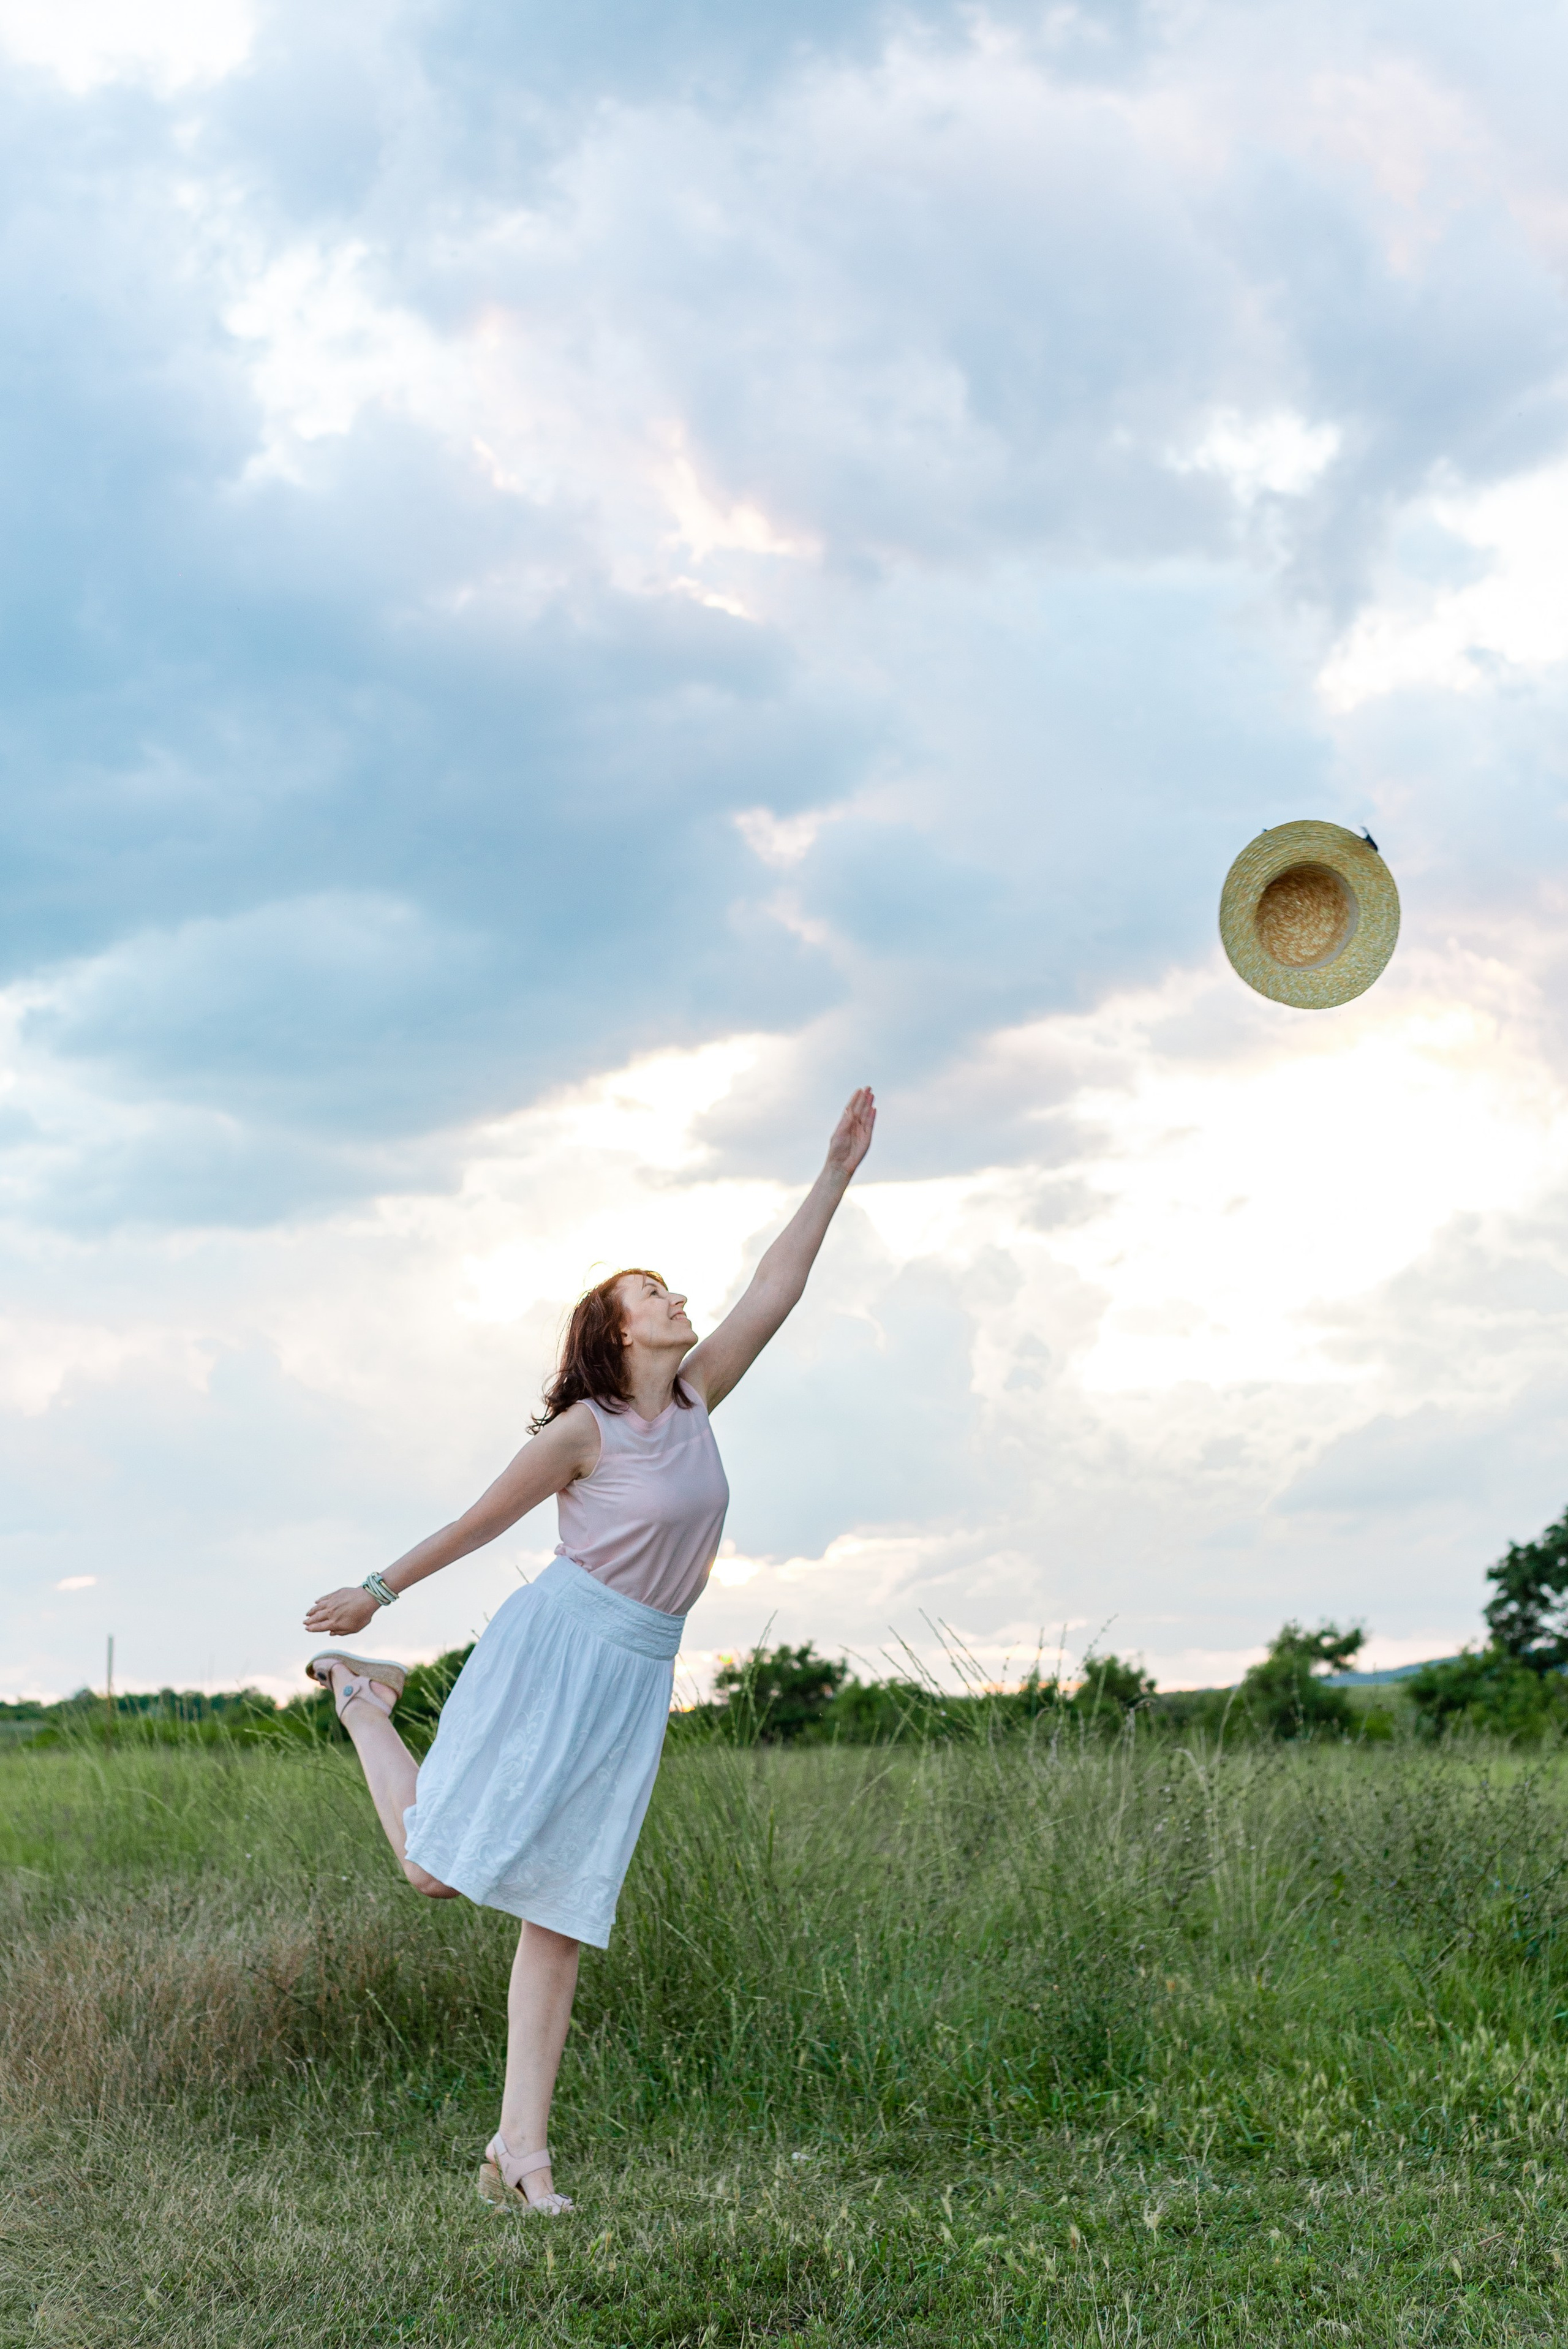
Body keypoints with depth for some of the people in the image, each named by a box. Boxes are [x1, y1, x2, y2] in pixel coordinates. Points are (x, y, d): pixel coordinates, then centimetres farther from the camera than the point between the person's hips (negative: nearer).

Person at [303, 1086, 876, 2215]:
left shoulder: (696, 1401, 9)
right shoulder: (582, 1430, -8)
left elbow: (775, 1289, 8)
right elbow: (482, 1519, 2)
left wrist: (837, 1172, 7)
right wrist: (375, 1592, 11)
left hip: (637, 1679, 5)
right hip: (554, 1650, -5)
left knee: (561, 1913, 1)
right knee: (439, 1865, -5)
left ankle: (521, 2145, 0)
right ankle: (363, 1698, 22)